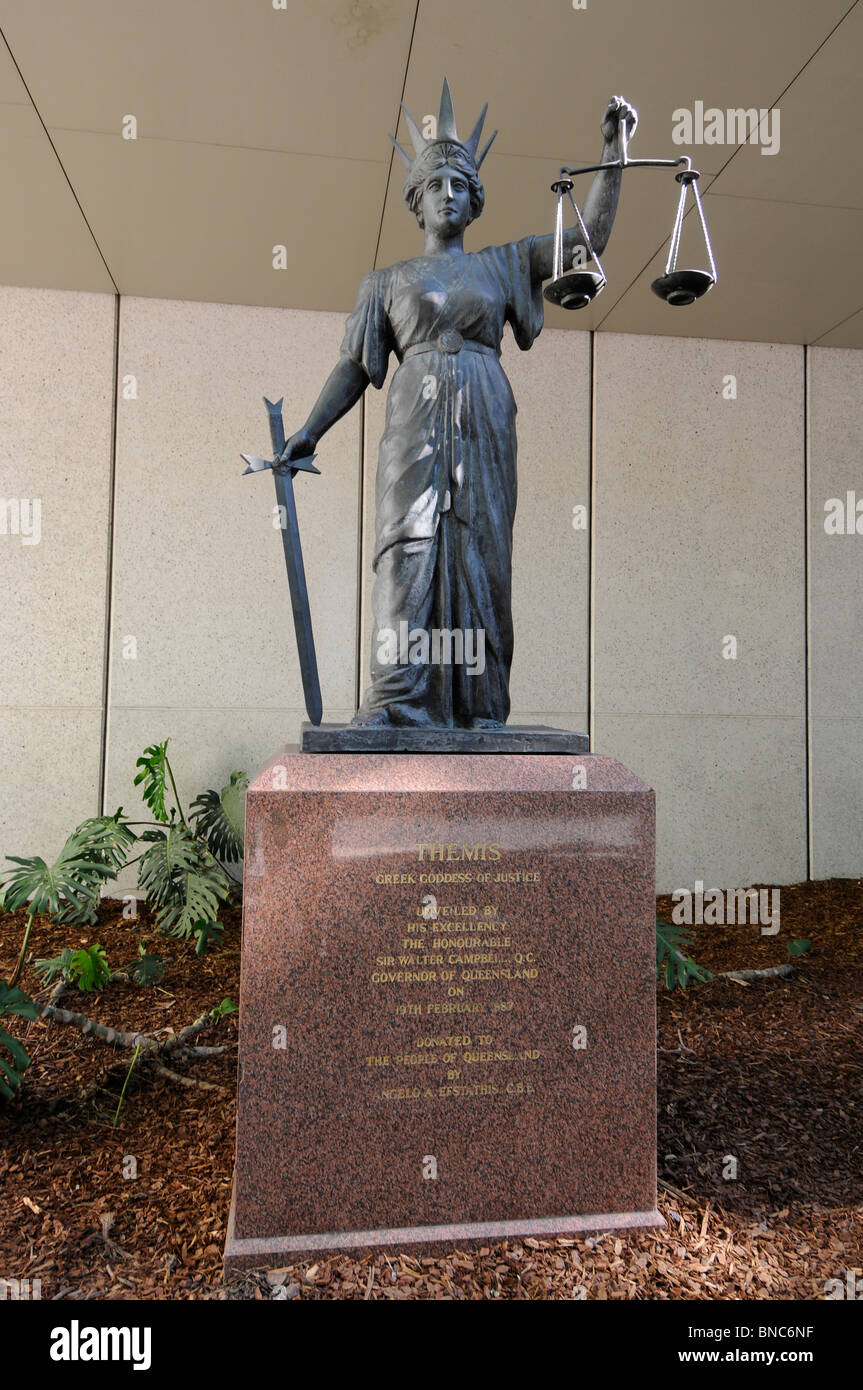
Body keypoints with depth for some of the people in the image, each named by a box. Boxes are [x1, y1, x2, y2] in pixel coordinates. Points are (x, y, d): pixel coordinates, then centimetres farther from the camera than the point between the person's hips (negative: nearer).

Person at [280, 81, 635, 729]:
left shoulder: (503, 263, 21)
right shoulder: (389, 281, 20)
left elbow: (590, 235, 17)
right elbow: (355, 366, 13)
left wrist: (612, 149, 9)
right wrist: (311, 430, 2)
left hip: (484, 424, 1)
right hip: (416, 424, -1)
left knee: (480, 553, -6)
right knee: (409, 547, -16)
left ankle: (479, 709, -5)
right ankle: (397, 703, -20)